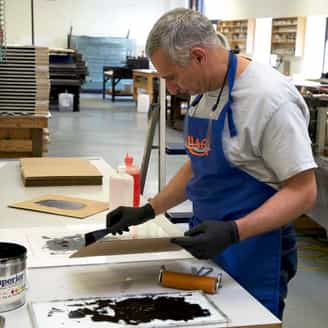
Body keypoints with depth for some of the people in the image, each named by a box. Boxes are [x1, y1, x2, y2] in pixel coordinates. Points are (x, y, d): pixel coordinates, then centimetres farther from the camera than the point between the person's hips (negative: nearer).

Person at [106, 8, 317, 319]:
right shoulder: (205, 91, 5)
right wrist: (147, 211, 7)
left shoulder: (271, 98, -22)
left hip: (252, 256, -7)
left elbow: (302, 191, -21)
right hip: (207, 241, 8)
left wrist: (233, 232, -31)